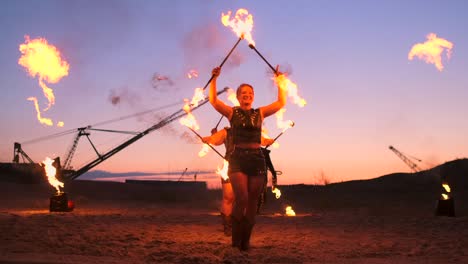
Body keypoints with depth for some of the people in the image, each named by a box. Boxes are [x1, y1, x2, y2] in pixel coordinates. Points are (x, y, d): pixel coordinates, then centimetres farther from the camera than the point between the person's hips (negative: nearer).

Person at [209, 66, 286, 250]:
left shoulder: (260, 113, 14)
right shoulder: (232, 112, 7)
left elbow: (281, 103, 11)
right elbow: (213, 100, -5)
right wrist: (214, 79, -10)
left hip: (257, 159, 3)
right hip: (238, 158, -3)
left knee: (252, 202, 2)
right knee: (241, 198, -18)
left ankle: (245, 241, 12)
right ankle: (236, 238, -1)